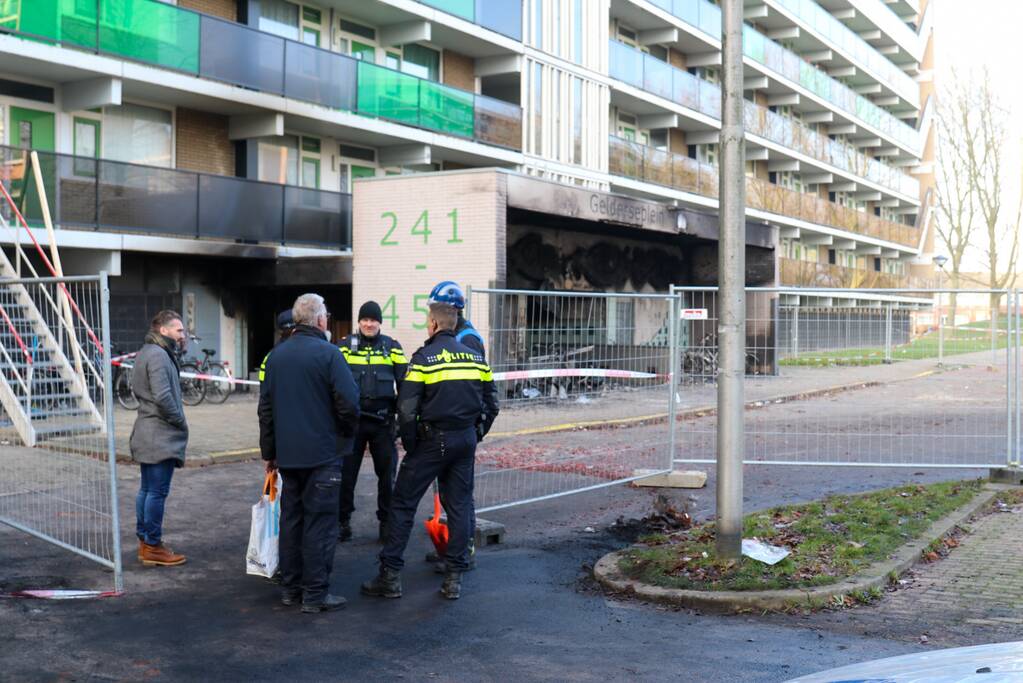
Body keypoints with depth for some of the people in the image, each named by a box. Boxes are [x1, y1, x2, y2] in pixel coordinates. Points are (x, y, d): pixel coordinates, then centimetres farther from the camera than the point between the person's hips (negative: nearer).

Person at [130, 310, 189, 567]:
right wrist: (181, 421, -12)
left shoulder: (148, 352, 17)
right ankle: (153, 546, 0)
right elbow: (163, 397, -24)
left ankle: (145, 541, 23)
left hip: (147, 436, 11)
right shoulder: (158, 355, -17)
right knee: (157, 491, -5)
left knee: (147, 489, 15)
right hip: (160, 436, -11)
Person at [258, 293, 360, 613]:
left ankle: (290, 587, 22)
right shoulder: (328, 353, -11)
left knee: (291, 518, 15)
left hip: (287, 454, 6)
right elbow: (349, 402, -16)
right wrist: (347, 434, 4)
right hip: (322, 453, -6)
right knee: (320, 522, -1)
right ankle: (315, 594, 2)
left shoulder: (276, 354, 10)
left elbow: (265, 407, 15)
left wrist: (269, 451, 21)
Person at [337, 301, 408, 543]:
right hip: (351, 419, 0)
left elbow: (405, 383, 6)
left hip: (383, 420, 0)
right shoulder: (345, 346, 4)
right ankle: (342, 521, 17)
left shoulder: (392, 347, 5)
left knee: (387, 473, 7)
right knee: (346, 472, 5)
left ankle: (387, 521, 20)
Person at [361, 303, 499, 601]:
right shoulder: (476, 358, 7)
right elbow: (491, 405, 11)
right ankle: (454, 578, 12)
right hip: (466, 441, 5)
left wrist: (410, 444, -3)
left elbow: (406, 408, -15)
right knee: (459, 506, 10)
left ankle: (390, 576, 6)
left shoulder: (424, 358, -9)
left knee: (403, 504, 4)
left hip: (432, 440, -5)